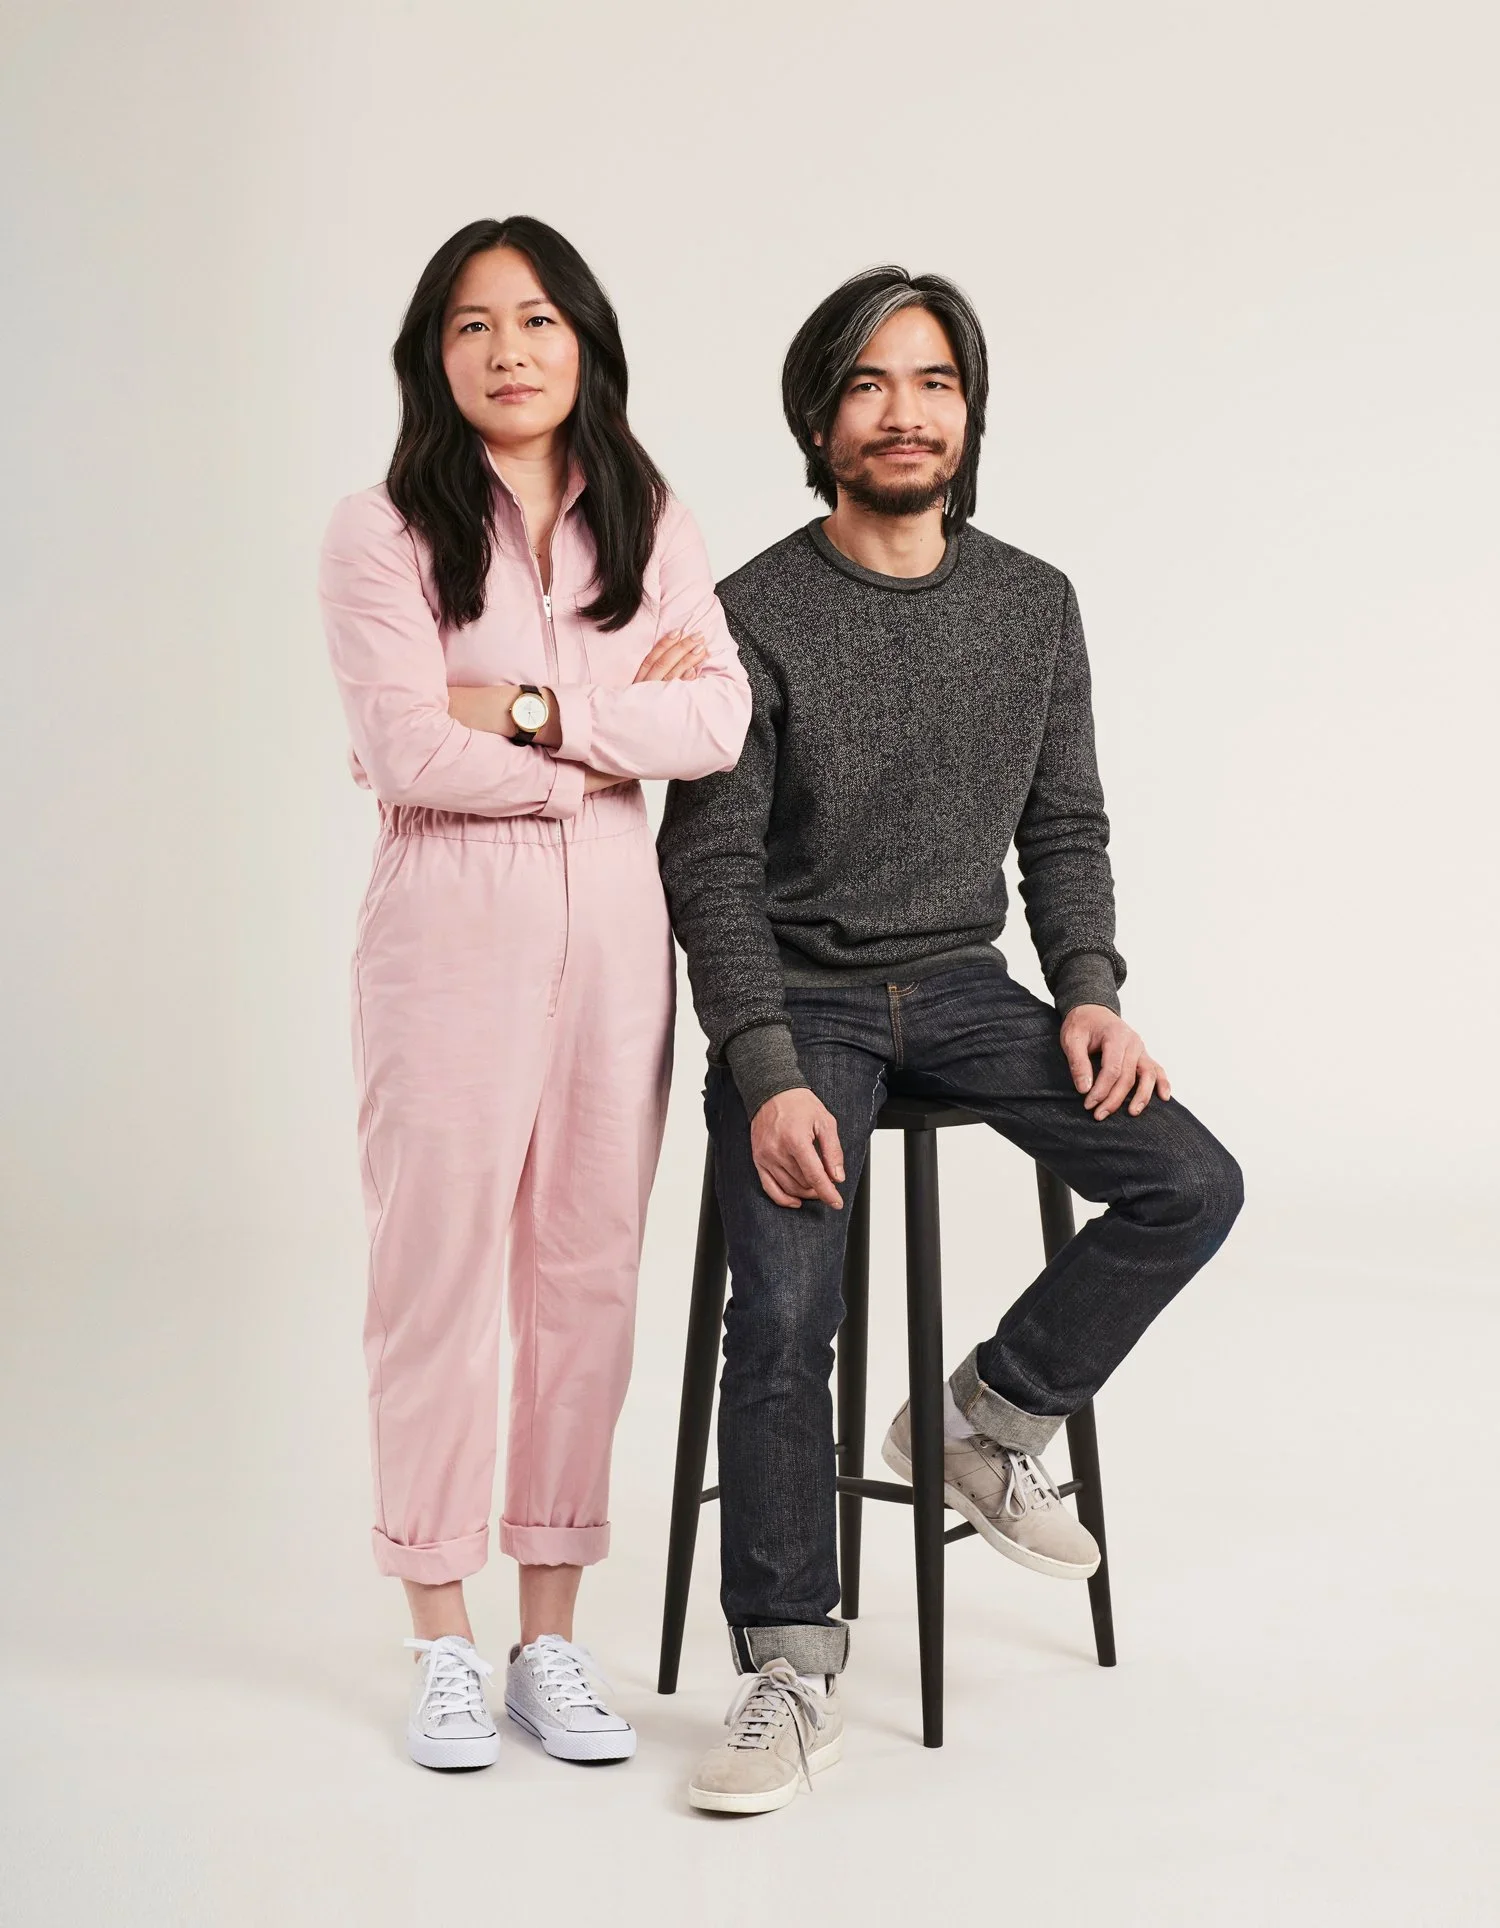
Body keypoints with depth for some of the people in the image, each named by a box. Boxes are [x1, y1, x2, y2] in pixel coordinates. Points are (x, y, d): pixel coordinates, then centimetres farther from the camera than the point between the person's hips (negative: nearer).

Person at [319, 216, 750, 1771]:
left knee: (587, 1277, 5)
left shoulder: (647, 526, 11)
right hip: (451, 927, -3)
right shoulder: (382, 533, 0)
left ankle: (553, 1636, 16)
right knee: (439, 1277, 0)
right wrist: (622, 726, -6)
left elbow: (719, 722, -3)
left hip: (614, 925, 3)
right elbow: (407, 750, -13)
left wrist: (530, 712, -12)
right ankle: (443, 1642, 14)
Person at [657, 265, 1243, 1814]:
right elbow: (709, 866, -10)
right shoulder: (752, 615, -8)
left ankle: (987, 1419, 8)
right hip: (798, 995, -4)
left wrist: (1090, 995, -5)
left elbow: (1064, 826, 12)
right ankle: (792, 1674, -8)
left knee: (1191, 1187, -14)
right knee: (784, 1310, -22)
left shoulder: (1034, 605, 6)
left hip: (960, 985, 4)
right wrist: (772, 1077, -20)